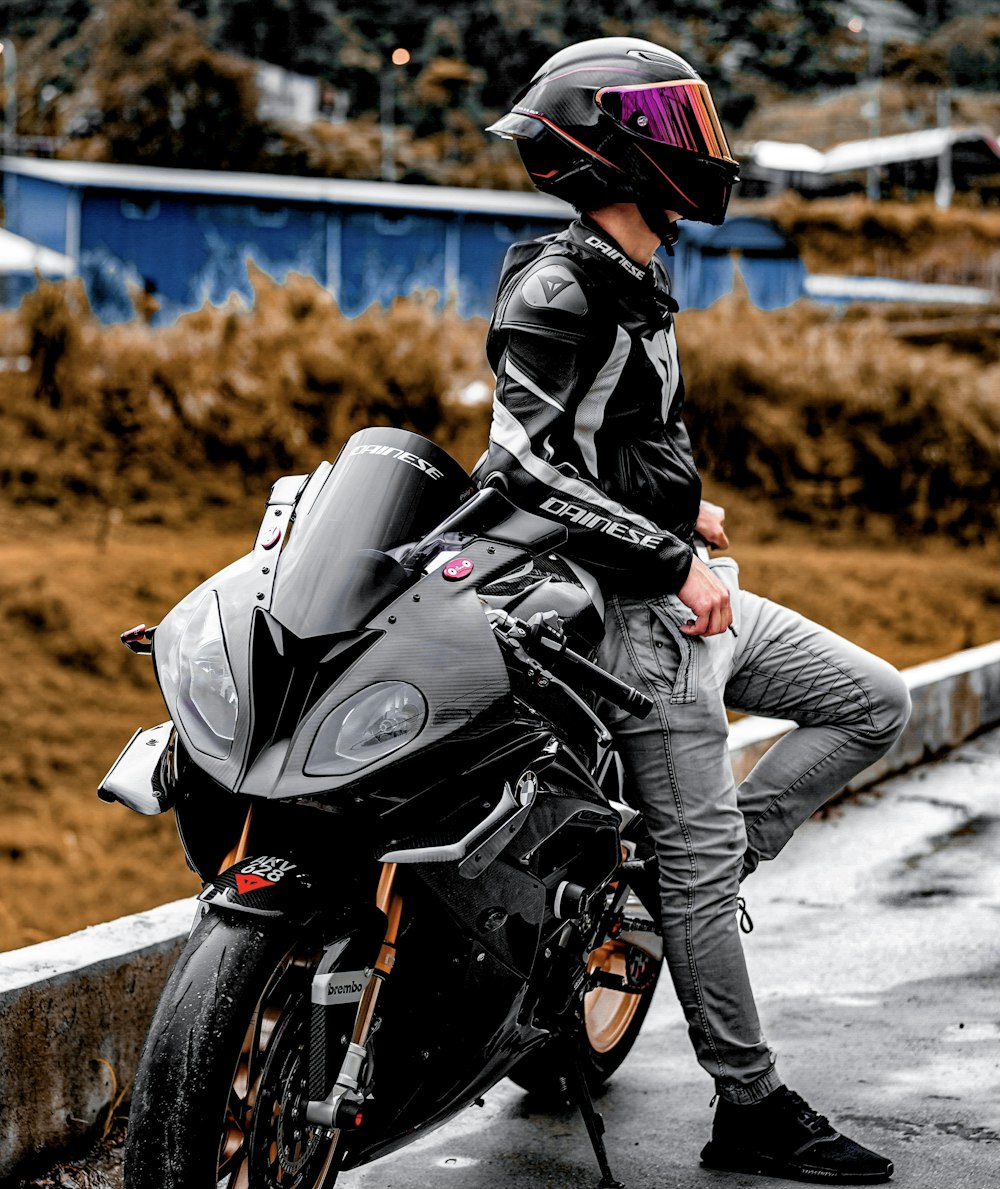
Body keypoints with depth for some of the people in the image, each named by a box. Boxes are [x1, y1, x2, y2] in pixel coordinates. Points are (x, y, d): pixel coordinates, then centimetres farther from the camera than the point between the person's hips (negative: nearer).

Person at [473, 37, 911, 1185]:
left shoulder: (634, 286, 14)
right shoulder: (556, 287, -17)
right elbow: (527, 466, -24)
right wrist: (673, 560, -24)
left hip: (684, 594, 10)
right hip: (629, 613, -10)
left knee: (873, 704, 11)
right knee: (699, 857, -5)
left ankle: (694, 866, 7)